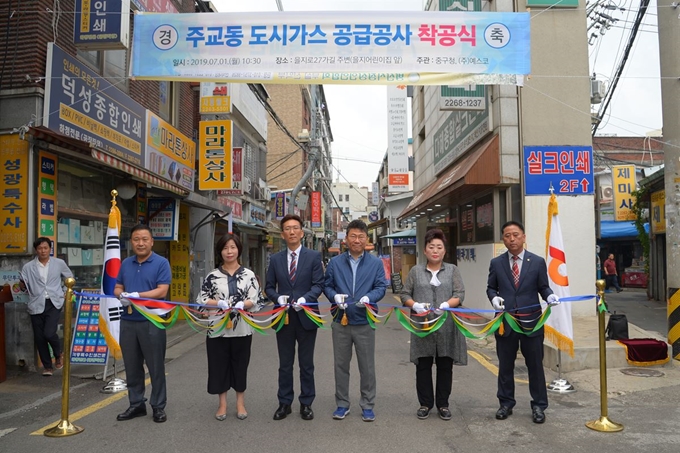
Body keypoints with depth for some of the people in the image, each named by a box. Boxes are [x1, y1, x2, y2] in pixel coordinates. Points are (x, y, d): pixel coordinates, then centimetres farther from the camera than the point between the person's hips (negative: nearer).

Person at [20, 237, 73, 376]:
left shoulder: (59, 263, 3)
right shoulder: (28, 267, 2)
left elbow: (70, 278, 16)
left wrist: (65, 292, 8)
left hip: (54, 303, -2)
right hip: (36, 305, 2)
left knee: (49, 333, -17)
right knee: (39, 337, 6)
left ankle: (59, 353, 16)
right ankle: (47, 366, 23)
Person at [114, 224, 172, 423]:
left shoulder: (161, 263, -5)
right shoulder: (126, 263, 12)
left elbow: (162, 291, -14)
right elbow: (117, 288, 13)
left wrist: (136, 295, -22)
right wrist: (122, 296, -10)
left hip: (152, 322, -5)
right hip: (128, 322, 5)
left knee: (156, 366, 4)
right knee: (132, 366, 13)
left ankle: (158, 406, 15)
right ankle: (136, 404, 26)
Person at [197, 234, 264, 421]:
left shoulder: (249, 275, 2)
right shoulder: (212, 276, 2)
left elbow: (255, 300, -2)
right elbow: (202, 300, 1)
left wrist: (242, 304, -22)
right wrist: (219, 303, -16)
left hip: (242, 329, 0)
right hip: (218, 328, 0)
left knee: (240, 365, 9)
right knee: (219, 365, 7)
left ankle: (240, 403, 24)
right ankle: (222, 404, 23)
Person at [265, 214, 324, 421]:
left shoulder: (314, 256, -1)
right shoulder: (275, 259, 7)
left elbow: (318, 284, -6)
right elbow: (269, 287, 8)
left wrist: (305, 298, -22)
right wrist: (278, 297, -13)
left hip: (306, 316, -2)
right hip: (284, 317, 2)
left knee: (306, 364, 10)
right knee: (285, 365, 12)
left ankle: (306, 404, 23)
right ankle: (284, 403, 25)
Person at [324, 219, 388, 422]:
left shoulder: (376, 263, 2)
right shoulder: (335, 263, 5)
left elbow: (381, 287, -2)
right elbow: (326, 285, 6)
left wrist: (369, 297, -22)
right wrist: (335, 296, -15)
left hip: (365, 322, -1)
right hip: (340, 321, 1)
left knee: (367, 366, 7)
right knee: (340, 365, 10)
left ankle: (367, 405, 21)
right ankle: (342, 404, 25)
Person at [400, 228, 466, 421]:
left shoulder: (452, 270, 8)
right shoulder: (416, 271, 8)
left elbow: (460, 294, 0)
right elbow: (405, 295, 7)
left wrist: (446, 304, -18)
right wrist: (415, 305, -13)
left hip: (446, 327, 0)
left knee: (445, 366, 7)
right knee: (423, 366, 5)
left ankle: (443, 404, 20)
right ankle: (425, 404, 19)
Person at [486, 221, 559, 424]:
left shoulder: (538, 262, 0)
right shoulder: (496, 263, 3)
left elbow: (543, 287, 3)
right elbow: (490, 287, 8)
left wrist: (550, 296, -18)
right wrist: (494, 297, -13)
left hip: (531, 321, -1)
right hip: (505, 321, 1)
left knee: (535, 365, 8)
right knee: (505, 365, 11)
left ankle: (538, 406, 22)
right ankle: (506, 403, 26)